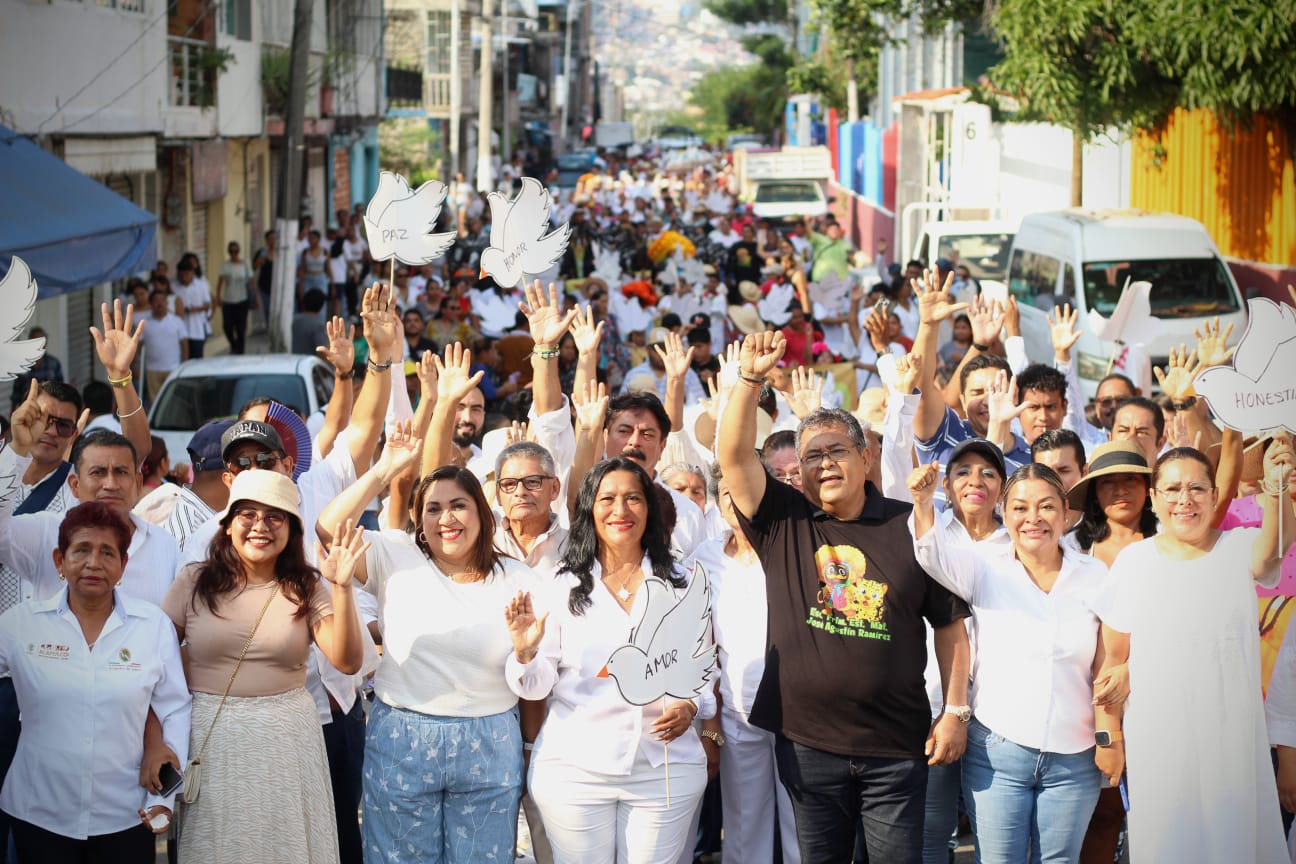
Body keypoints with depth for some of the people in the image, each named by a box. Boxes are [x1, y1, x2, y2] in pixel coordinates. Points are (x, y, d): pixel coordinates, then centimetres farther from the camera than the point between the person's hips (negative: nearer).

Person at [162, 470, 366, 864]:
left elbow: (347, 661, -9)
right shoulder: (195, 582, 0)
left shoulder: (306, 588, 1)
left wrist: (341, 587, -19)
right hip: (211, 738, 0)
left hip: (286, 741, 0)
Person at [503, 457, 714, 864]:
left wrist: (691, 706, -9)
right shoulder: (562, 586, 2)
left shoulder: (681, 584, 7)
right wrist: (525, 652, -21)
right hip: (575, 766, -1)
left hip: (667, 766, 1)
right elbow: (539, 686, 0)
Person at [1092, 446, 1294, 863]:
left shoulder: (1238, 548, -1)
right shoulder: (1133, 559, 1)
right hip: (1156, 740, 0)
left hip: (1233, 733, 0)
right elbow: (1113, 659, 5)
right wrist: (1109, 733, 2)